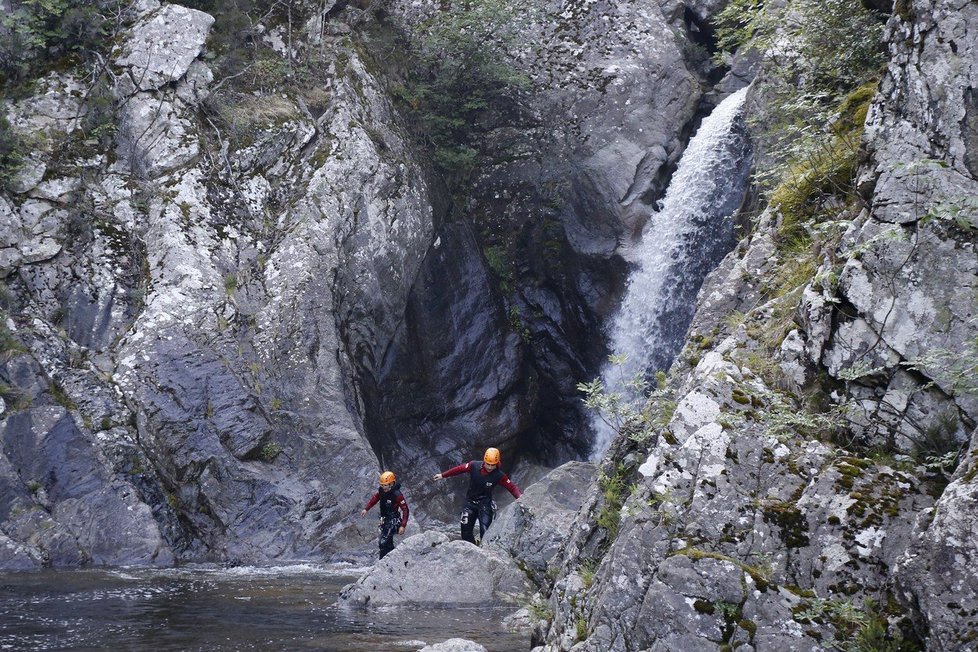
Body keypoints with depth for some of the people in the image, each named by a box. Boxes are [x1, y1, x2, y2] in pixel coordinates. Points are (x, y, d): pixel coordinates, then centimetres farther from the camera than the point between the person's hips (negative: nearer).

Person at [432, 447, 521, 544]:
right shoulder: (474, 466, -15)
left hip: (485, 504, -3)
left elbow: (512, 487, -15)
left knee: (485, 532, -16)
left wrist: (521, 497, -34)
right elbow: (459, 469, -1)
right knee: (466, 531, 5)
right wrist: (443, 475, 9)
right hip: (470, 502, 3)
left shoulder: (499, 475, -18)